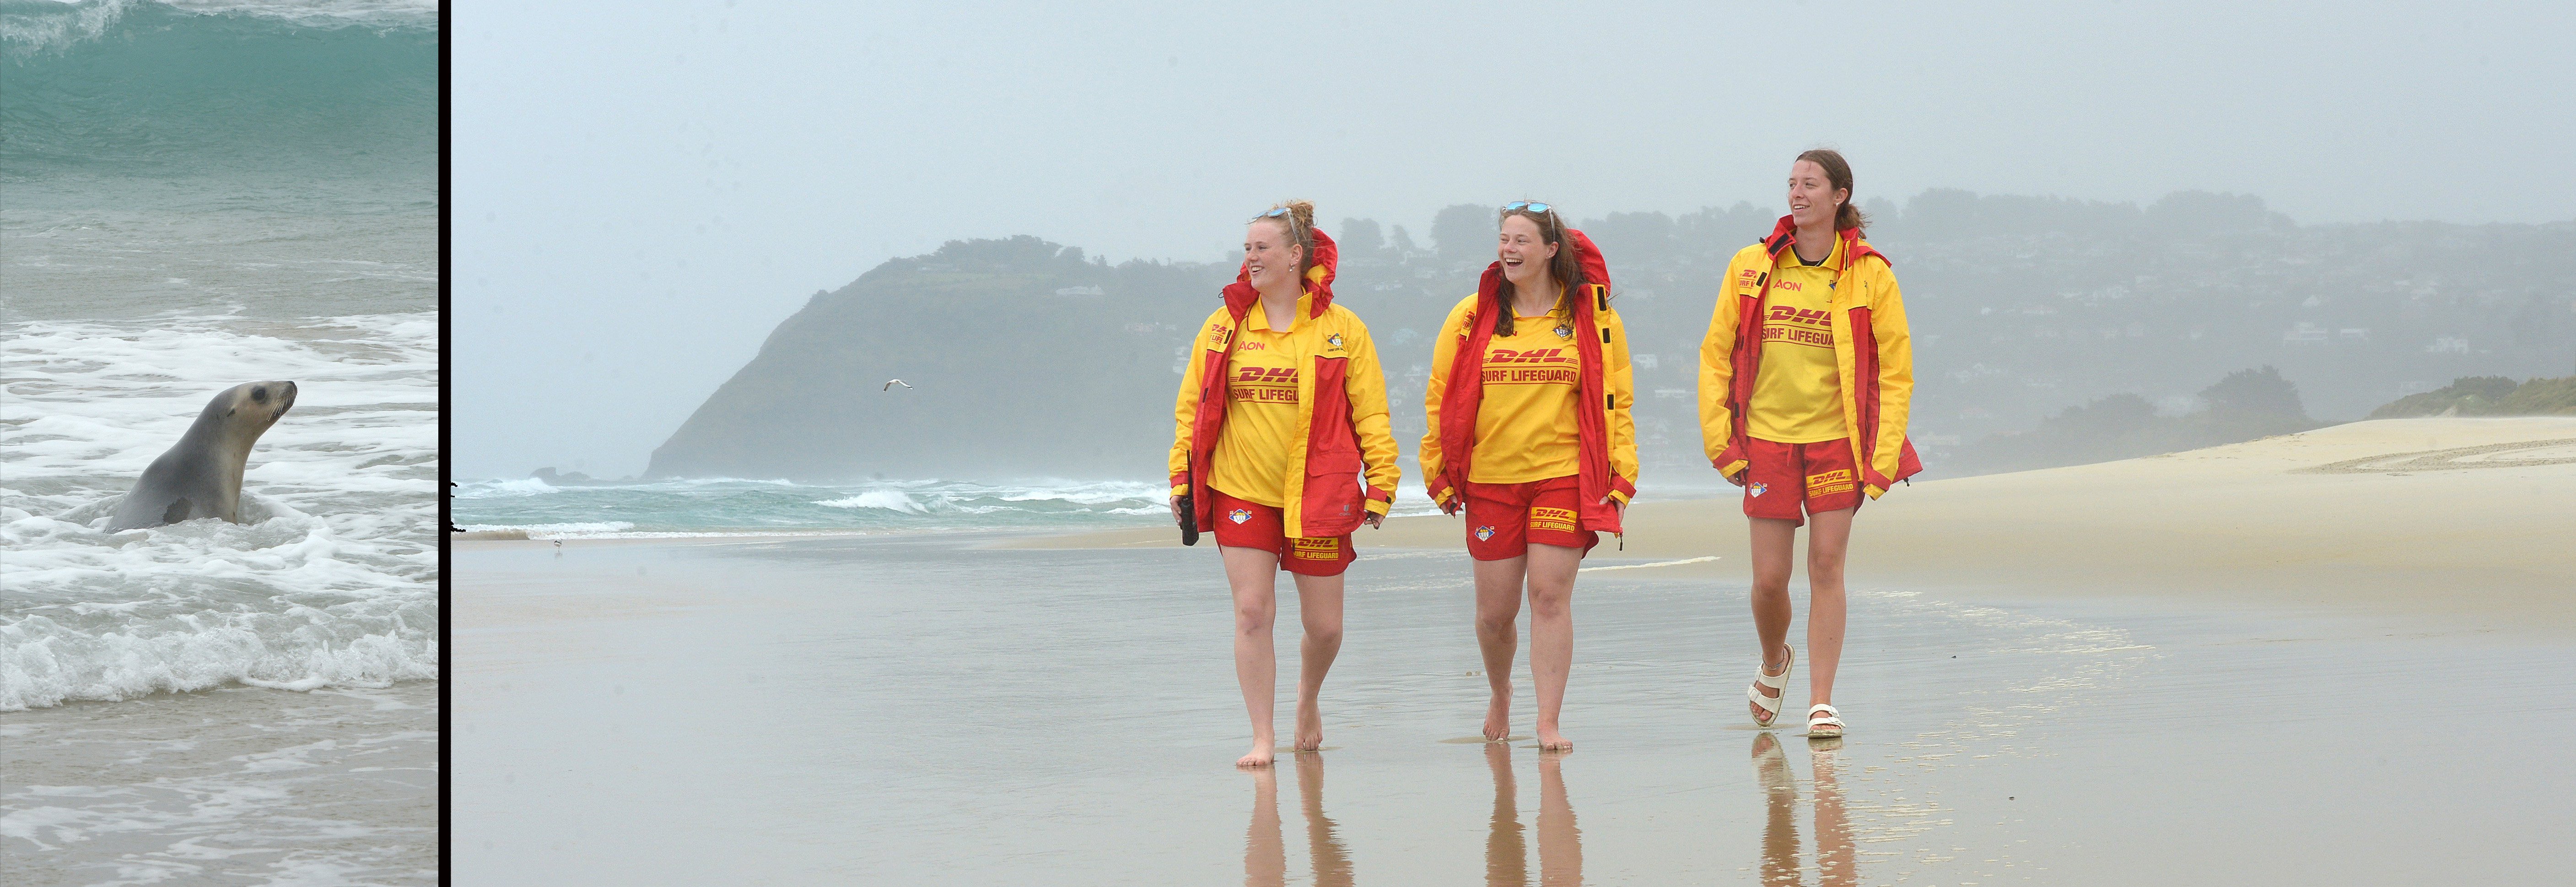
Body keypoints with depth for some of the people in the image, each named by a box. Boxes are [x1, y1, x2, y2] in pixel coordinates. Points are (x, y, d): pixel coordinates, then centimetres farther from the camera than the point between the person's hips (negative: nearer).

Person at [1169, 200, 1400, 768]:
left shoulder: (1341, 330, 0)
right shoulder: (1223, 328, 5)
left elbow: (1370, 413, 1)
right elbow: (1191, 407, 9)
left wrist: (1381, 483, -4)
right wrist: (1181, 477, 4)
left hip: (1318, 495, -1)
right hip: (1240, 491, 1)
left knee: (1324, 625, 6)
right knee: (1252, 614, -6)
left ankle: (1308, 700, 36)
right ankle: (1262, 737, 2)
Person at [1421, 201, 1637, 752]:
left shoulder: (1593, 316, 2)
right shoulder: (1472, 317, 4)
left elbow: (1614, 401, 6)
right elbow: (1441, 397, 10)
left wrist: (1620, 474, 0)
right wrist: (1439, 471, 7)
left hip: (1564, 475, -2)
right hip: (1489, 479, 2)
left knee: (1550, 597, -8)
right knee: (1496, 610, 6)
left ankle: (1548, 722, -3)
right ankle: (1500, 694, 34)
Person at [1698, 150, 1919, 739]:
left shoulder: (1869, 275, -1)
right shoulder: (1751, 267, 3)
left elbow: (1895, 370, 1)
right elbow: (1716, 355, 7)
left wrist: (1883, 459, -6)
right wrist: (1720, 441, 0)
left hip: (1837, 440, -1)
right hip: (1767, 440, 1)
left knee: (1827, 567, -6)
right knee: (1769, 577, 2)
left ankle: (1822, 702, 1)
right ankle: (1774, 663, 33)